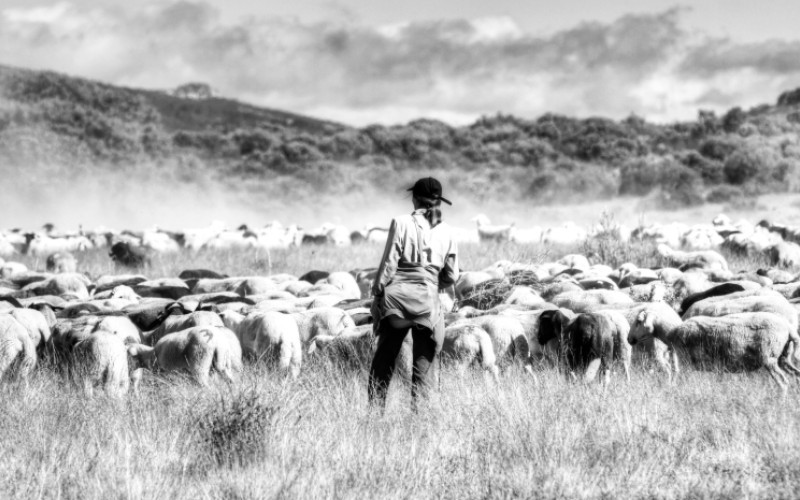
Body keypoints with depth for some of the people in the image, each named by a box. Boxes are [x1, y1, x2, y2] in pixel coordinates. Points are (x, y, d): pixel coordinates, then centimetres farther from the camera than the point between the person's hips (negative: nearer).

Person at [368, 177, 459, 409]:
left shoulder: (402, 223, -3)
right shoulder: (445, 234, 6)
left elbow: (389, 262, -6)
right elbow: (451, 276, 8)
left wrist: (377, 292, 2)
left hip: (397, 294, -2)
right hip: (428, 299, 2)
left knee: (385, 355, 7)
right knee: (423, 361, 10)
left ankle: (375, 407, 5)